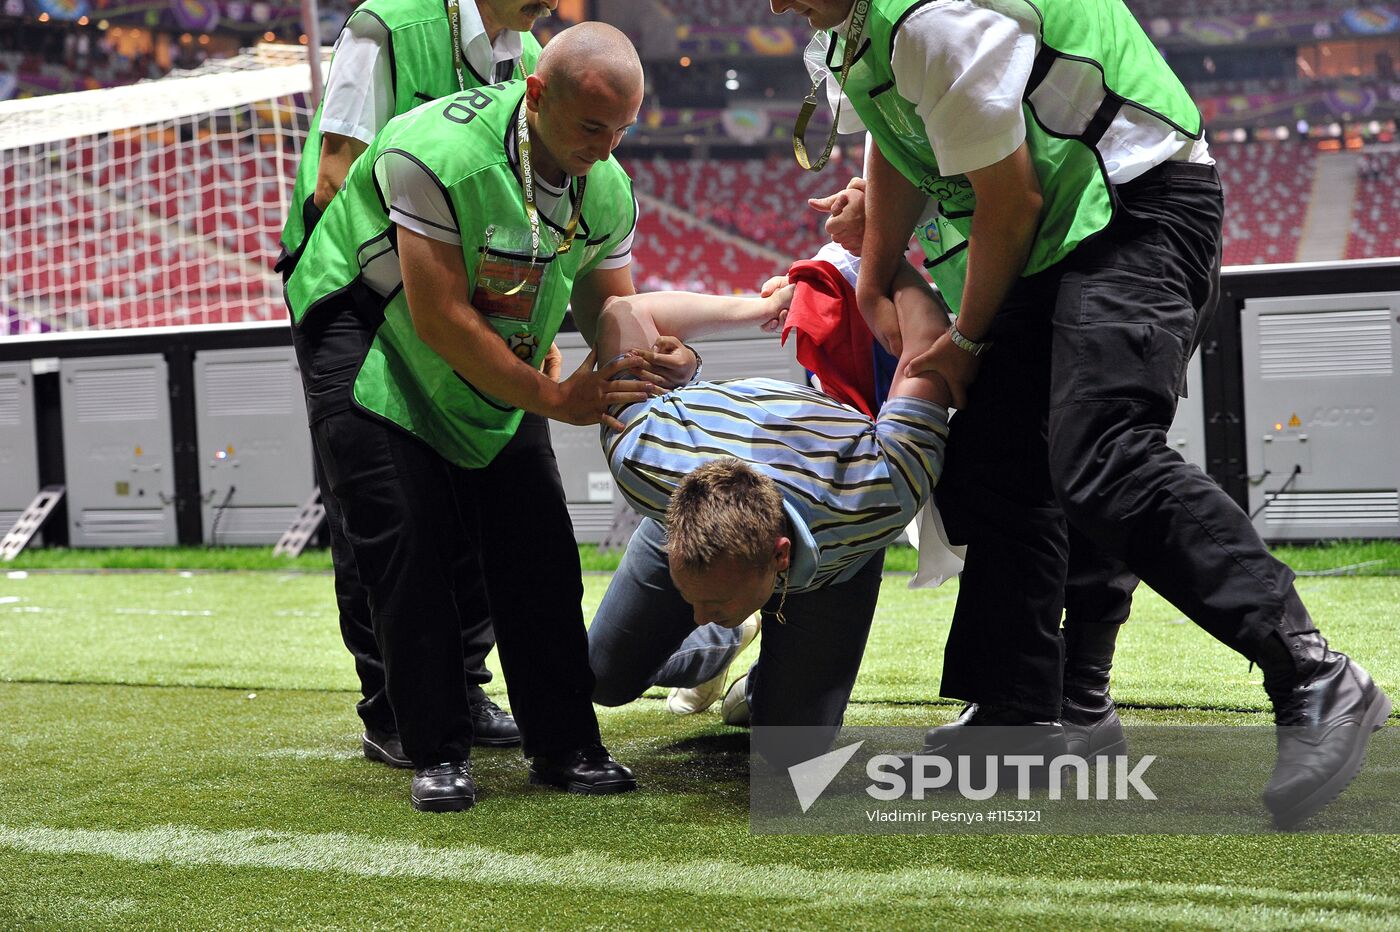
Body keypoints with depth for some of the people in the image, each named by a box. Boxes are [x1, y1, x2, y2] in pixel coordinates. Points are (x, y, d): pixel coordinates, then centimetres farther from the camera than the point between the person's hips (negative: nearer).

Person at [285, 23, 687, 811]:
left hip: (494, 371, 6)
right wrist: (555, 398, -27)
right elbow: (440, 318, -30)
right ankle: (439, 755, -5)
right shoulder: (436, 154, -33)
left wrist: (646, 360, -25)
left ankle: (565, 745, 5)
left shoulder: (608, 190, -11)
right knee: (407, 547, -13)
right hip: (370, 337, -6)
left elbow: (609, 311, 0)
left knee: (538, 543, -2)